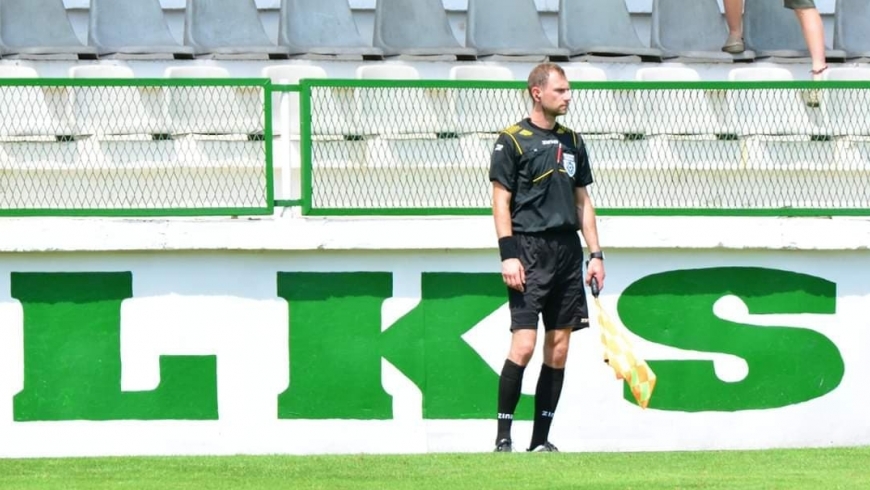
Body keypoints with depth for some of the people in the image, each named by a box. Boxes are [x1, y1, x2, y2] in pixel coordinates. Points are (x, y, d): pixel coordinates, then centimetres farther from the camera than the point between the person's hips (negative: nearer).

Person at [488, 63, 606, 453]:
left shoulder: (572, 142, 16)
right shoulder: (512, 140, -3)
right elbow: (501, 201, -5)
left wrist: (595, 253, 12)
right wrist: (508, 255, -13)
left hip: (567, 249, 6)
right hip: (529, 249, -6)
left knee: (559, 347, 4)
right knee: (523, 345, -13)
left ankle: (540, 439, 8)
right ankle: (503, 434, -5)